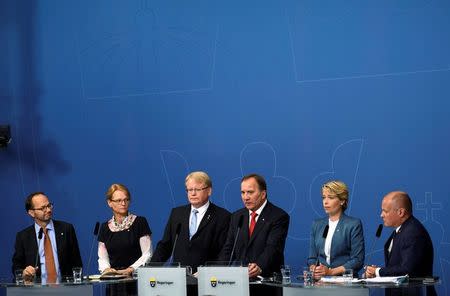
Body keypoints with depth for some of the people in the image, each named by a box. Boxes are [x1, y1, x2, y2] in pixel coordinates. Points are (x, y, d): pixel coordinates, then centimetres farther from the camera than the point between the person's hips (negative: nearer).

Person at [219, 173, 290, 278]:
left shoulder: (279, 217, -3)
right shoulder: (236, 217, 16)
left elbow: (273, 248, -17)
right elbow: (228, 249, 11)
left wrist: (259, 267, -35)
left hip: (266, 277, -5)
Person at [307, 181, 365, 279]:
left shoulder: (354, 224, 0)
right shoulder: (317, 224, 15)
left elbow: (358, 261, -5)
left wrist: (331, 271, -14)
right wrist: (314, 270, -6)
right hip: (321, 279, 4)